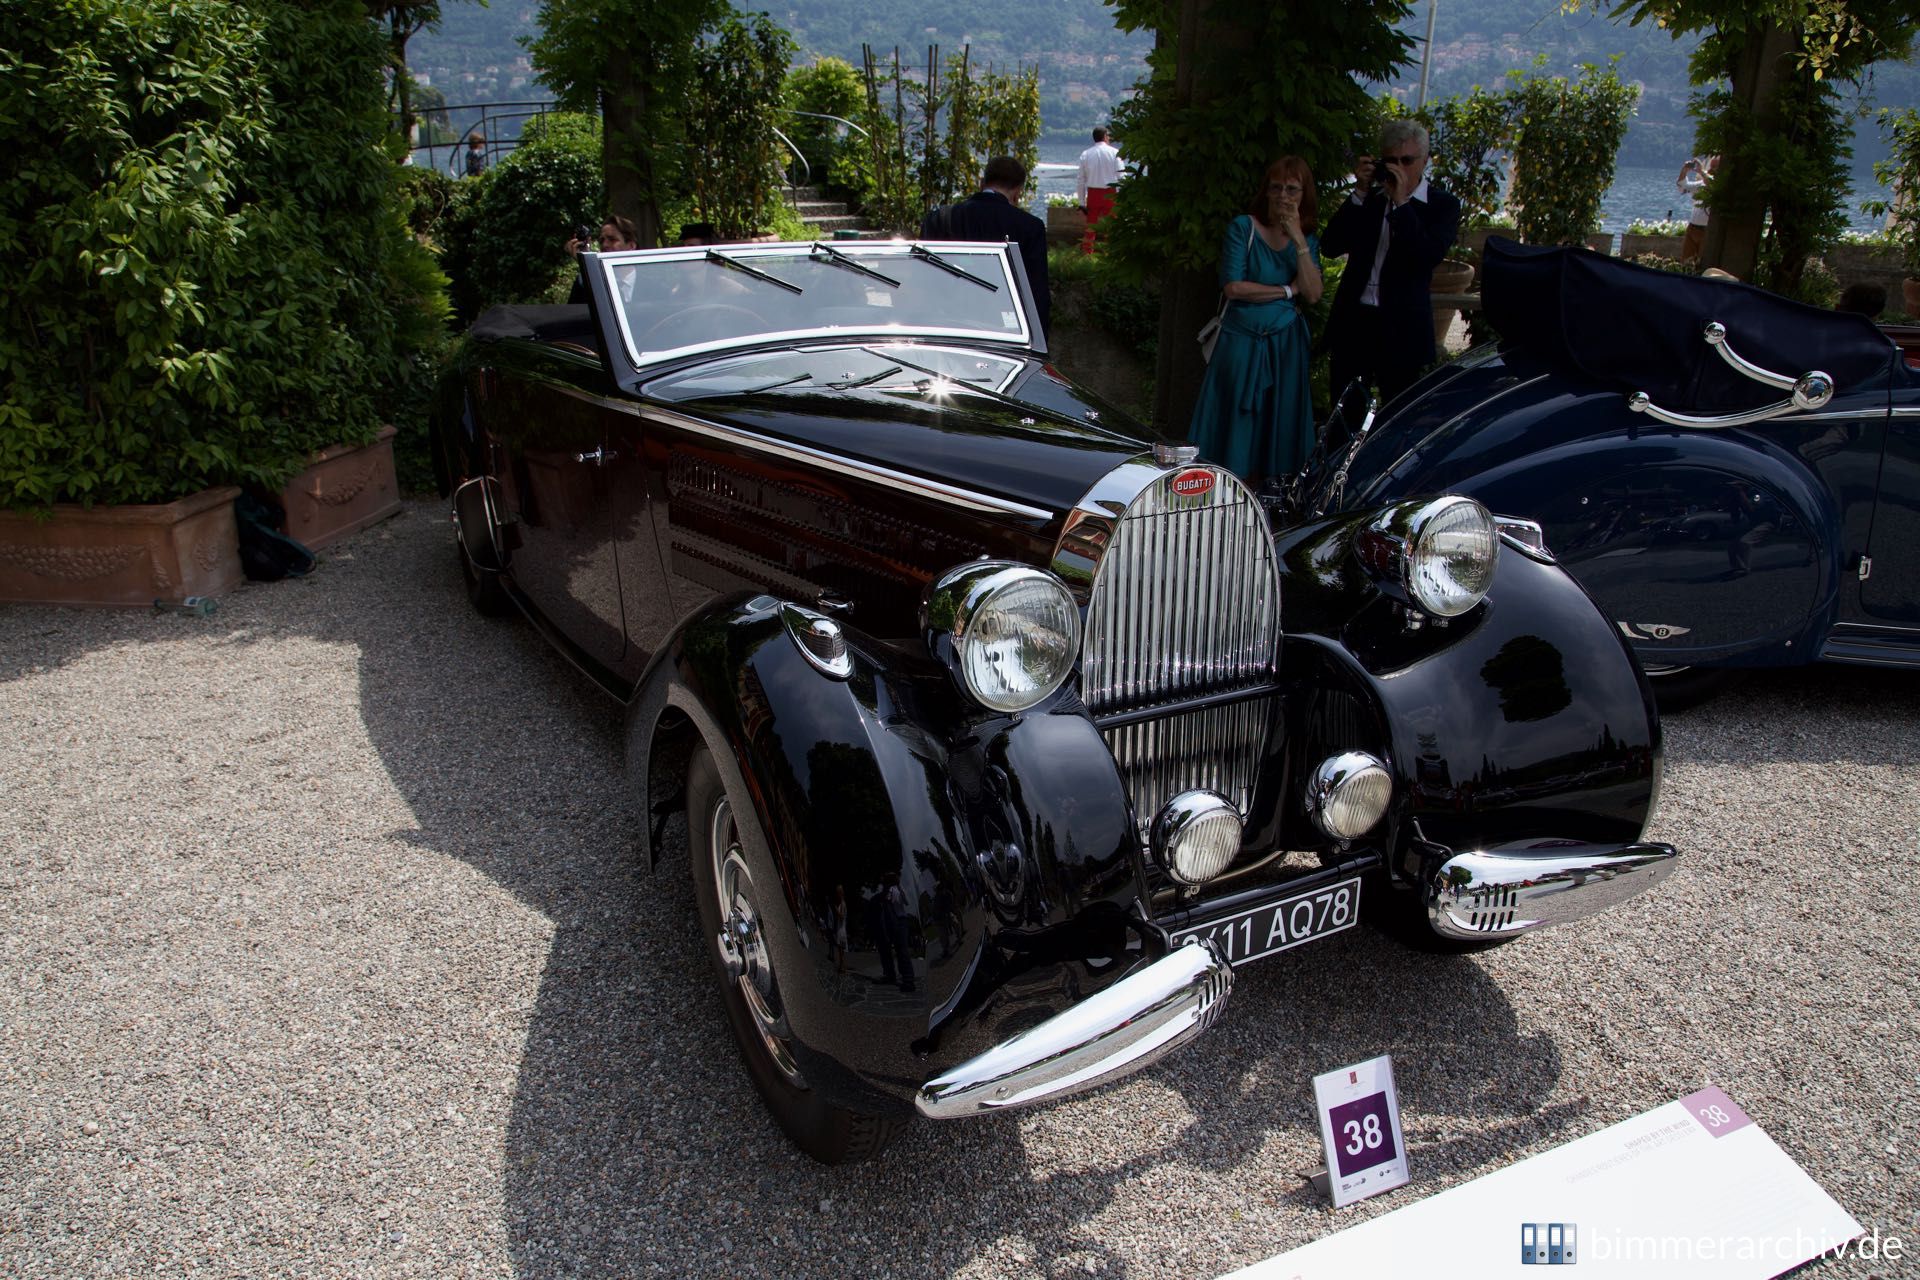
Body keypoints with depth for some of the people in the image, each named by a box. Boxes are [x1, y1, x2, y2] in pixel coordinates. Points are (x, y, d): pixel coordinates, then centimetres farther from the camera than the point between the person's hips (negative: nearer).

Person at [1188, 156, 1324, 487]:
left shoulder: (1307, 239, 7)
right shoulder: (1243, 227, -5)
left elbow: (1312, 295, -7)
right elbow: (1232, 287, -15)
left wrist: (1298, 240, -12)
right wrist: (1287, 290, -9)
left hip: (1285, 344, 4)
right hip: (1241, 340, -3)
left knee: (1273, 424, 6)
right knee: (1233, 420, 0)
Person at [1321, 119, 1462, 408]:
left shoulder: (1442, 205, 1)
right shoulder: (1368, 198, 10)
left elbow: (1430, 256, -16)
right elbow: (1330, 247, 0)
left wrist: (1401, 202, -17)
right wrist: (1360, 193, -7)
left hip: (1401, 329, -3)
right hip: (1353, 320, 3)